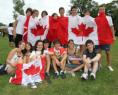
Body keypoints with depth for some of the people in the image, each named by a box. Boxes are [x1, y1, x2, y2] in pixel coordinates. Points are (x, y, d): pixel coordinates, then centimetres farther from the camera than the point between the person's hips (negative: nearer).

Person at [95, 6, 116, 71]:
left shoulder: (108, 18, -1)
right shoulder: (96, 19, 6)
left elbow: (111, 27, -3)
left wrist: (113, 36, -8)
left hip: (107, 38, -2)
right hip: (98, 38, 2)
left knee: (108, 52, 5)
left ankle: (109, 65, 16)